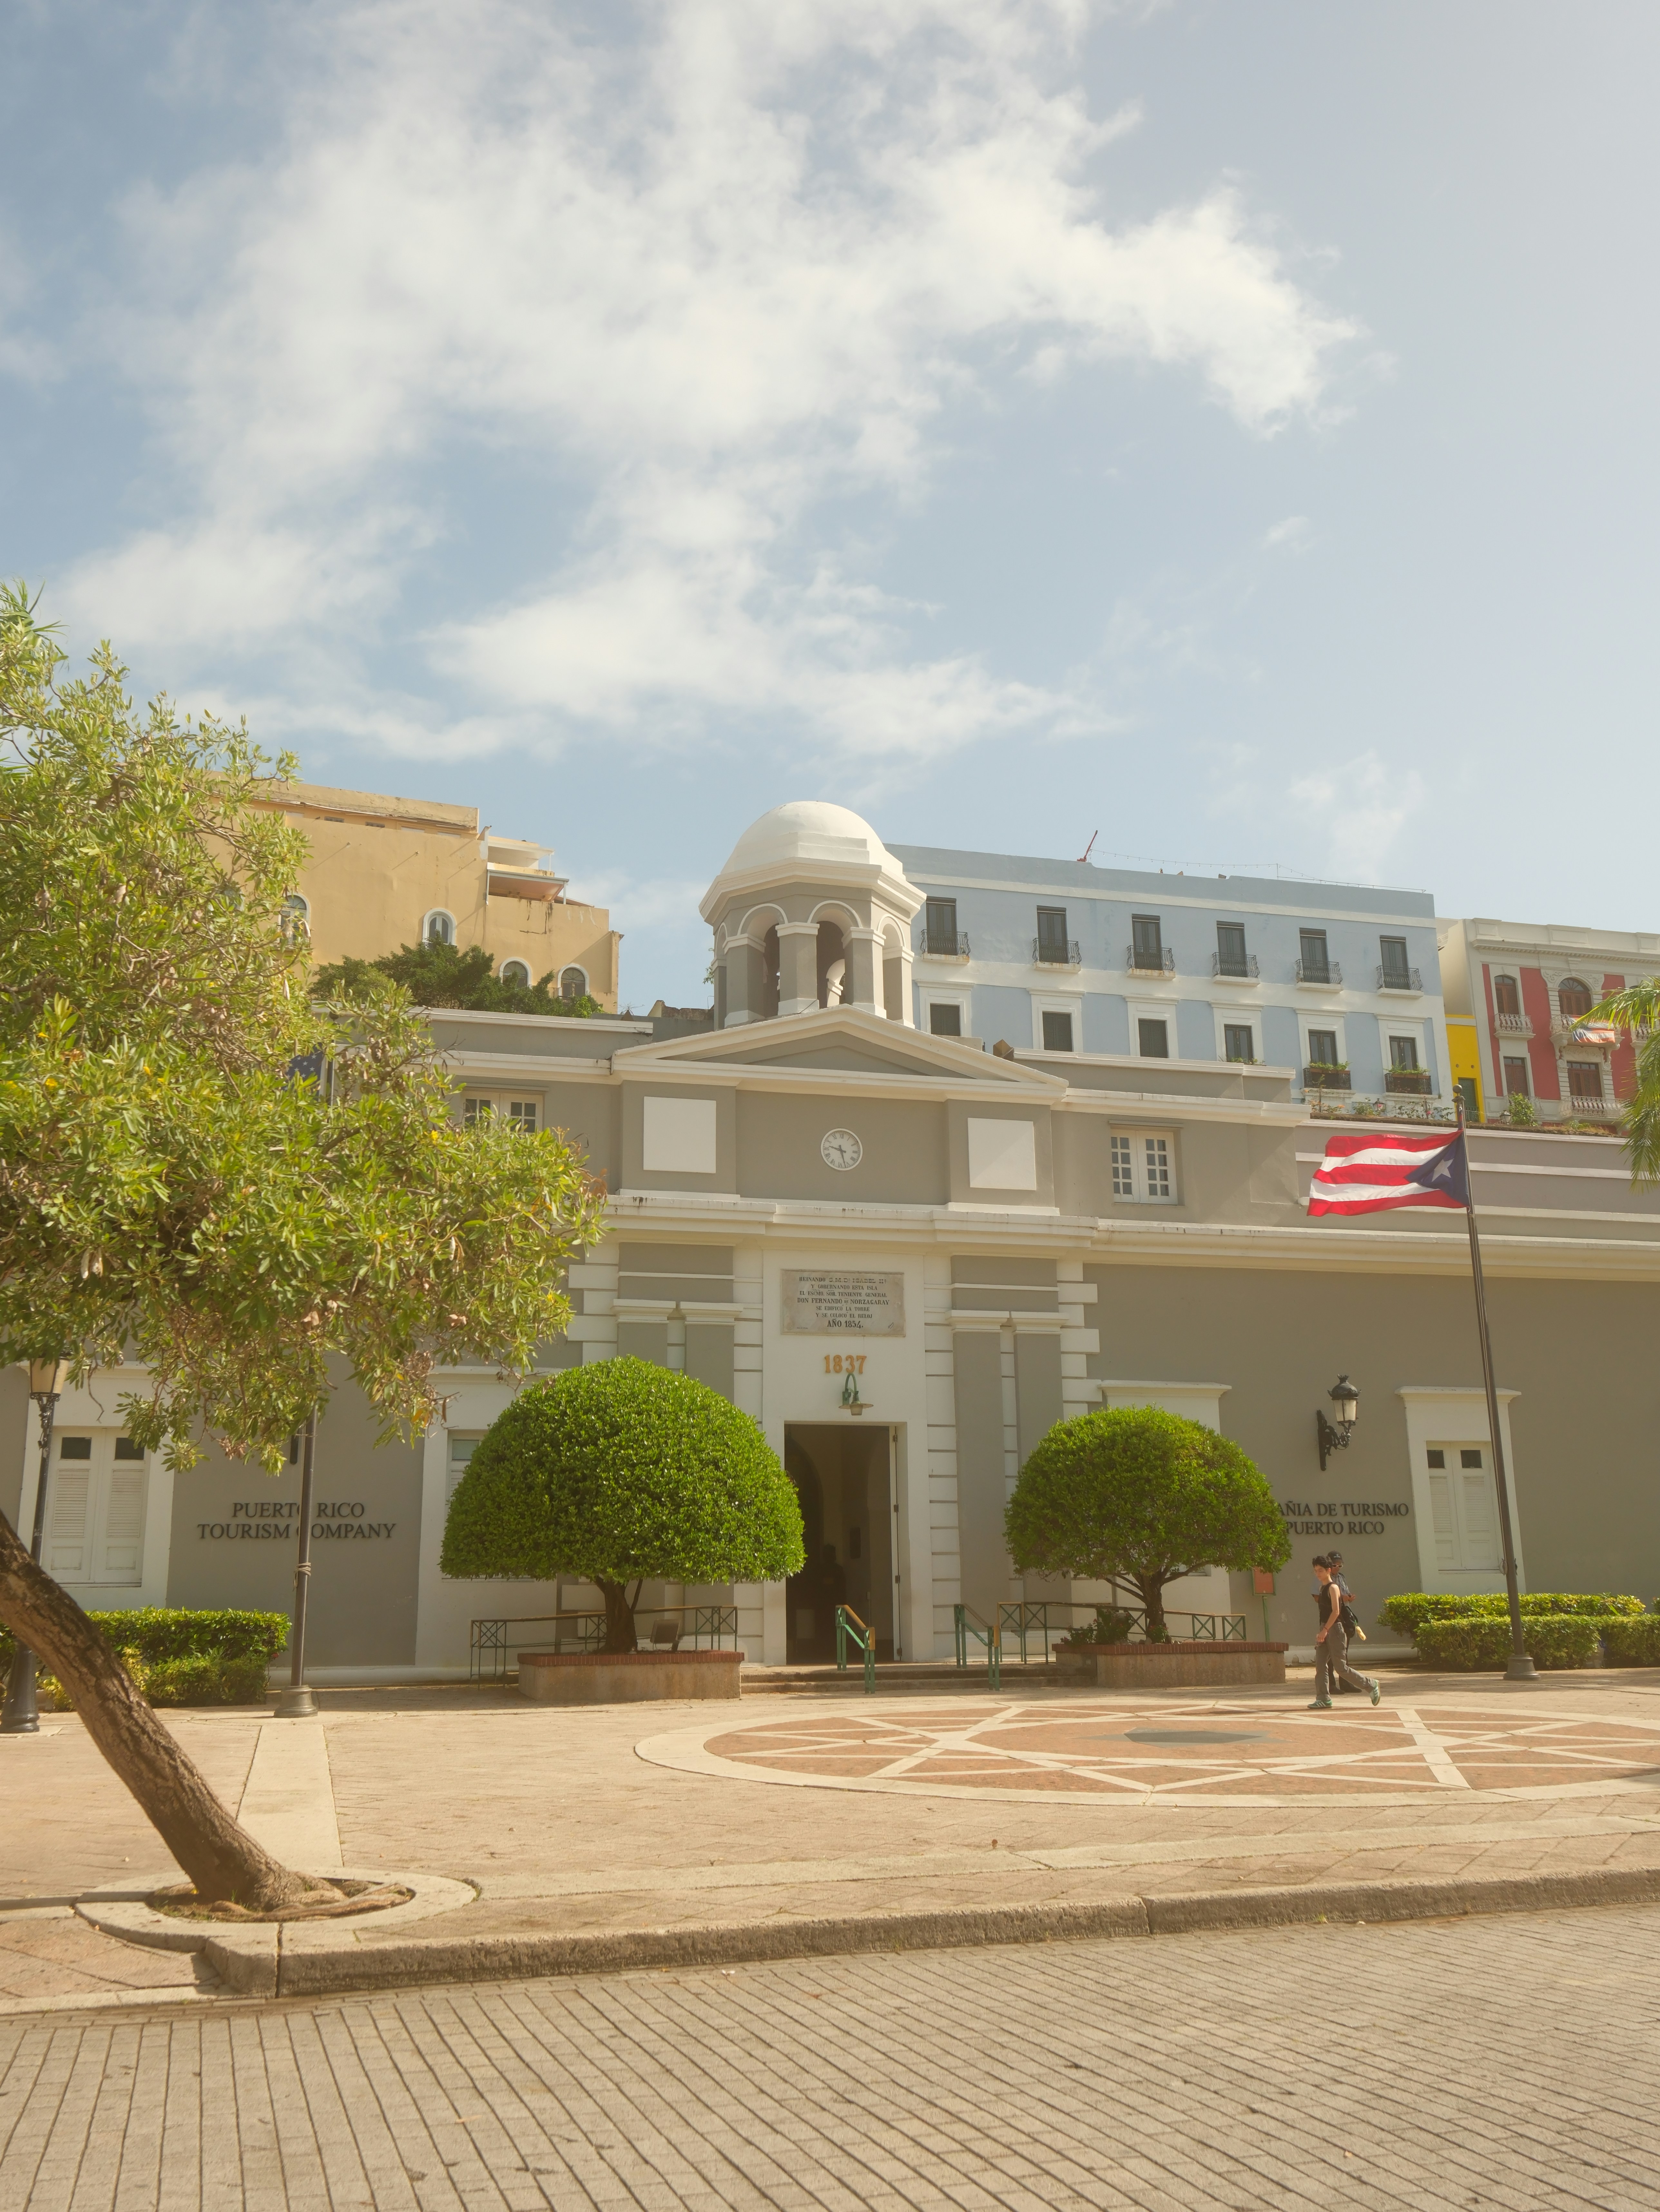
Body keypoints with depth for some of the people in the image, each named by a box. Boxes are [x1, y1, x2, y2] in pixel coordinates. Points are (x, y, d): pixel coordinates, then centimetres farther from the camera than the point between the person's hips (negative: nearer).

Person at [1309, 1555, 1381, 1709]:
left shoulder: (1333, 1588, -12)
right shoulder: (1323, 1588, 14)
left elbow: (1336, 1611, -20)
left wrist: (1325, 1630, -24)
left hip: (1334, 1629, -9)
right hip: (1325, 1630, 9)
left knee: (1340, 1668, -5)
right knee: (1320, 1665, 0)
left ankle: (1371, 1685, 9)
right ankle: (1323, 1699, 0)